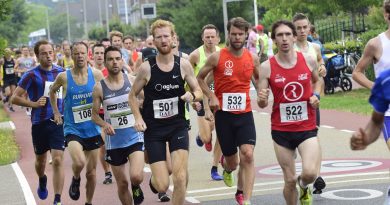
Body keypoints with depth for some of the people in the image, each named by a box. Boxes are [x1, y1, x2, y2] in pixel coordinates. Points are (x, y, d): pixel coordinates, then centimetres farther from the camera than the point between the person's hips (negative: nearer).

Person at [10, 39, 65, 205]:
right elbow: (14, 98, -5)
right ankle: (42, 181, 51)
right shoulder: (31, 75, -7)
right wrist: (34, 103, -16)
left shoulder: (61, 72, 3)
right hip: (40, 123, -1)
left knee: (58, 161, -11)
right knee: (40, 160, 18)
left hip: (59, 122, 1)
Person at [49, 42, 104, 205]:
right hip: (73, 129, -2)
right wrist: (56, 112, 9)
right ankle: (75, 180, 7)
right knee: (79, 162, -27)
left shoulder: (96, 74, -5)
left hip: (93, 129, 2)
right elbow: (52, 91, 14)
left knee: (91, 172, 10)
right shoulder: (64, 77, -7)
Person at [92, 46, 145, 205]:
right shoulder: (99, 87, -3)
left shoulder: (133, 81, -3)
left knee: (136, 176, -20)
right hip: (114, 140, 1)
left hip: (135, 136, -1)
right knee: (122, 184, 9)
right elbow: (94, 114, 4)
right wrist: (104, 124, -16)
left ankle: (136, 188, 15)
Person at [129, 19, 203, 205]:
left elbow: (198, 91, 7)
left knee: (181, 178, -14)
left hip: (178, 126, 1)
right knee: (162, 186, -4)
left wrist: (192, 96, -16)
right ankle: (154, 180, 35)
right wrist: (138, 118, -10)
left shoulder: (183, 64, -2)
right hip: (153, 128, -1)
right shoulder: (146, 67, -7)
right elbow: (132, 95, 4)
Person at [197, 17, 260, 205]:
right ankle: (227, 166, 49)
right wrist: (211, 96, -7)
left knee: (247, 154, -17)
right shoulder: (217, 57, -6)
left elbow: (258, 79, 23)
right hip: (223, 114, -1)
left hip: (245, 113, 1)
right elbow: (199, 78, 6)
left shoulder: (252, 58, 3)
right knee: (232, 160, 9)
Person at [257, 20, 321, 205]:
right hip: (281, 129, 0)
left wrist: (316, 96, 1)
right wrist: (262, 100, -25)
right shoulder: (266, 67, -6)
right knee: (290, 180, 5)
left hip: (307, 128, 0)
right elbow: (261, 103, -2)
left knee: (310, 173, -19)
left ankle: (304, 186, 18)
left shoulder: (309, 61, -2)